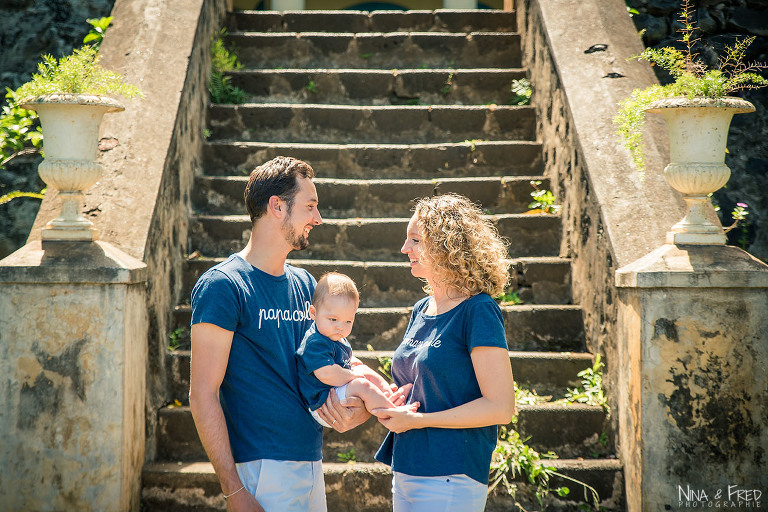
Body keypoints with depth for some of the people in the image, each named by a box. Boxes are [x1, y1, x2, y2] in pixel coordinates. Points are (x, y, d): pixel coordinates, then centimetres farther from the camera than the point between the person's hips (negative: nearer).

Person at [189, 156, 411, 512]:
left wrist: (360, 407, -4)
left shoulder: (304, 284, 11)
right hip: (261, 470, -7)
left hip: (312, 465, 7)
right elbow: (202, 395, -14)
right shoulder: (221, 286, -11)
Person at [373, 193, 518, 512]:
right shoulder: (421, 310, 11)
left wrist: (415, 420, -15)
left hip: (449, 481, -8)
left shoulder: (477, 311, -12)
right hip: (405, 473, 8)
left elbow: (500, 408, -17)